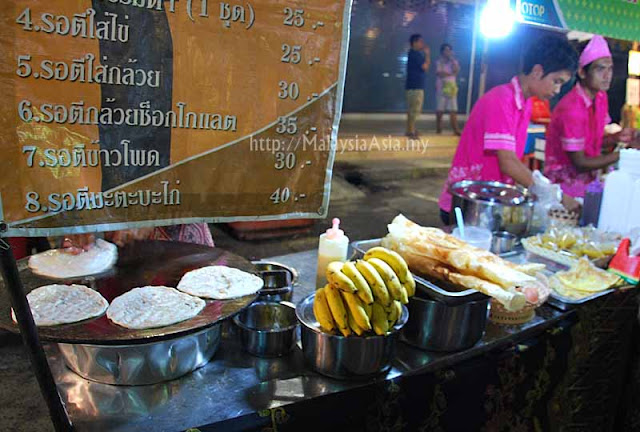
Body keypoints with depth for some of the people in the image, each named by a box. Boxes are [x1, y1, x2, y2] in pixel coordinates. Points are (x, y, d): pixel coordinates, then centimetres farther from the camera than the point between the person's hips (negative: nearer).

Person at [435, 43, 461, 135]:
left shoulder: (454, 62, 13)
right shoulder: (439, 62, 4)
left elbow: (456, 71, -6)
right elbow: (439, 74, -9)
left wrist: (452, 60, -7)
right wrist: (450, 74, -3)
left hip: (451, 88, 2)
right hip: (441, 88, -2)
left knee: (453, 110, -4)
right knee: (440, 110, -1)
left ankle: (456, 129, -5)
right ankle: (438, 129, 7)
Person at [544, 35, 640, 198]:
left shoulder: (601, 98, 4)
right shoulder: (571, 109, -23)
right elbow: (579, 163, -18)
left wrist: (616, 137, -5)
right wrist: (622, 155, -17)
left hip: (589, 176, 8)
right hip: (566, 181, -8)